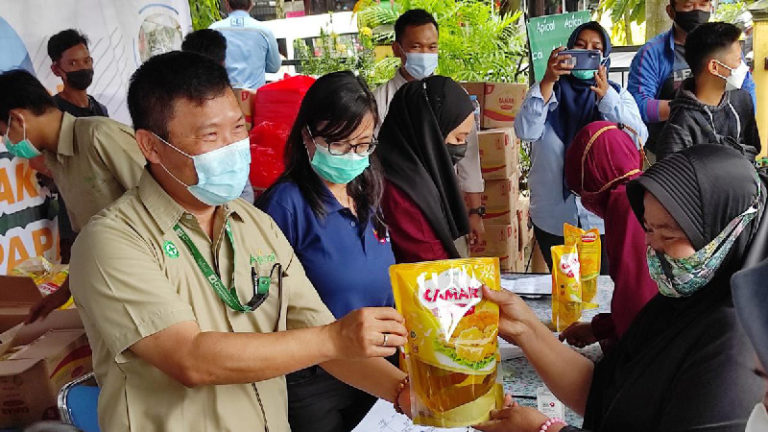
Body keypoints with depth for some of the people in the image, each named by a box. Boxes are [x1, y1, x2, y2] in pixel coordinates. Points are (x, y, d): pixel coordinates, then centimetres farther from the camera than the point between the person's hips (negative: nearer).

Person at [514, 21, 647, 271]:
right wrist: (548, 81, -21)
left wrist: (605, 95, -26)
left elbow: (638, 139, -13)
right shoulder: (545, 91, 5)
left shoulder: (618, 95, 6)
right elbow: (526, 132, -14)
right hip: (553, 219, 0)